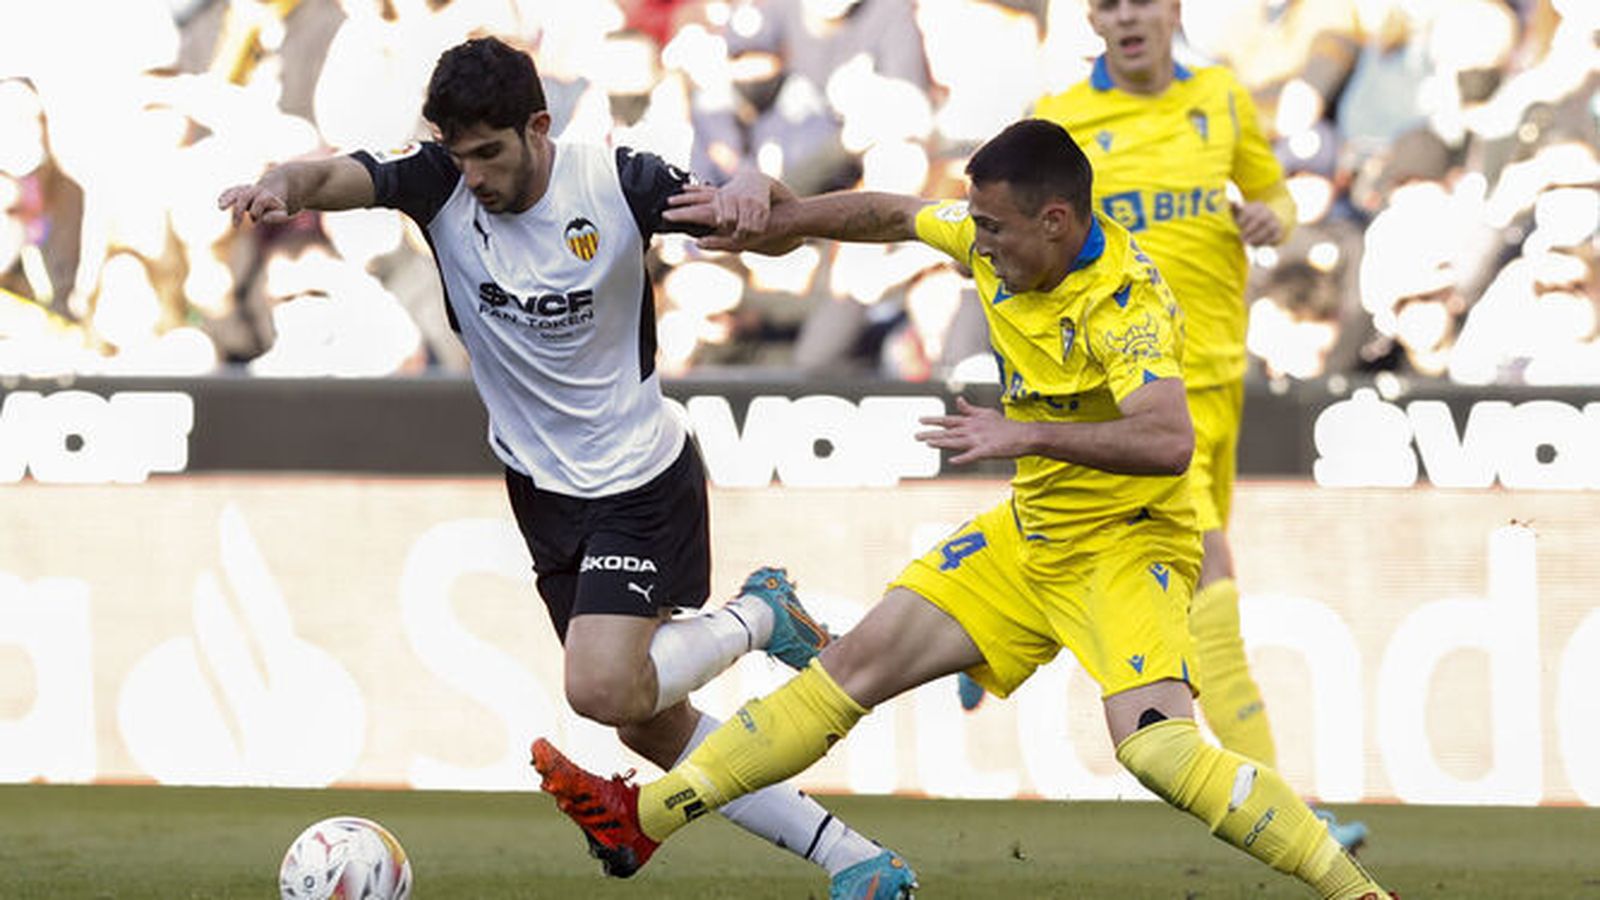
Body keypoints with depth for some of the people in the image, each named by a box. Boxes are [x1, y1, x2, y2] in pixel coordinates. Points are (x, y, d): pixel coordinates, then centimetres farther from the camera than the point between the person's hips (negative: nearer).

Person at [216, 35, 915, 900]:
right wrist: (281, 187, -52)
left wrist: (752, 194, -41)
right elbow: (334, 178, -28)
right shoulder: (439, 180, -12)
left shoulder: (615, 182, -18)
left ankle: (758, 616, 4)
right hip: (543, 488, 5)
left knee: (602, 688, -24)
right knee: (650, 725, 9)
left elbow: (770, 231, -17)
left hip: (641, 479, -5)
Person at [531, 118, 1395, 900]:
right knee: (858, 662, 8)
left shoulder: (1124, 301, -27)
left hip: (1125, 546, -8)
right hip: (1030, 536, 8)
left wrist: (1026, 435, -45)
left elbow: (1169, 442, -42)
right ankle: (646, 816, 13)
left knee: (1157, 749, -30)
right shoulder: (997, 243, -4)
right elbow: (896, 215, 17)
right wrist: (789, 220, 14)